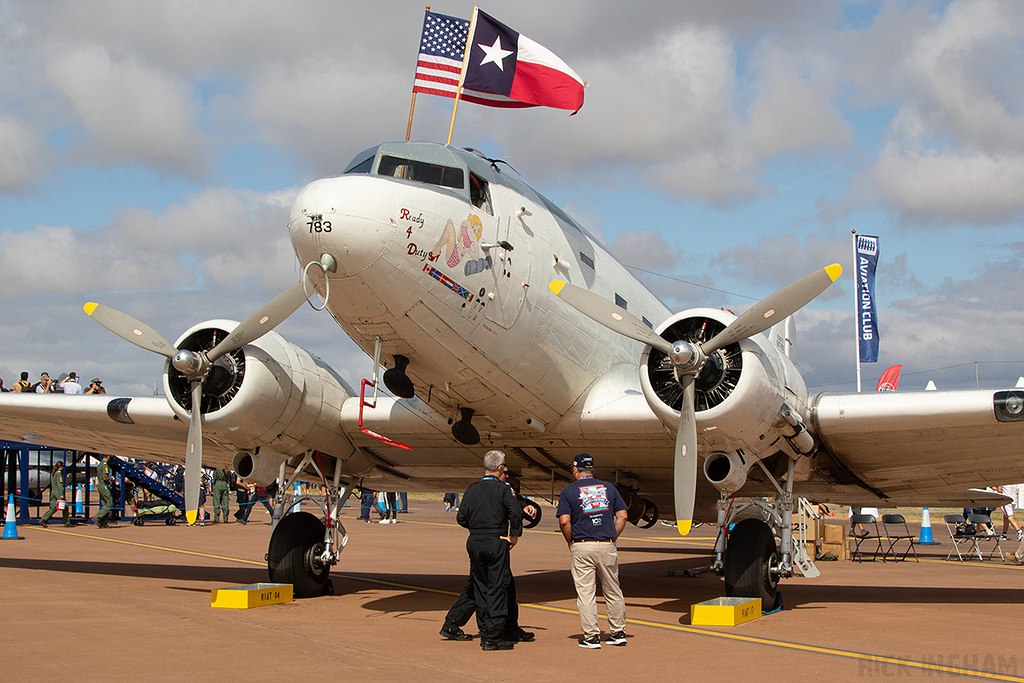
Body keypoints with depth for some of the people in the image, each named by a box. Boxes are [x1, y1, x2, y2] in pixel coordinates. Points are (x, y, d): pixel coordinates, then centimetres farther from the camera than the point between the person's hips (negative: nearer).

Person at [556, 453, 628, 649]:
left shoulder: (568, 491, 0)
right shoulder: (608, 487, 10)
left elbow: (564, 521, -10)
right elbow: (622, 516, 5)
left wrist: (571, 543, 3)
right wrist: (612, 538, 11)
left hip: (582, 547, -3)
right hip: (607, 546, 3)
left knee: (585, 593, 2)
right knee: (613, 592, 13)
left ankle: (591, 636, 1)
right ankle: (618, 633, 18)